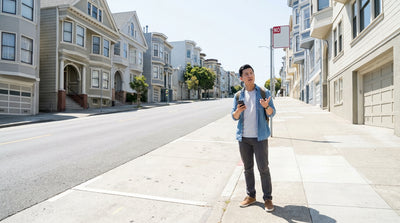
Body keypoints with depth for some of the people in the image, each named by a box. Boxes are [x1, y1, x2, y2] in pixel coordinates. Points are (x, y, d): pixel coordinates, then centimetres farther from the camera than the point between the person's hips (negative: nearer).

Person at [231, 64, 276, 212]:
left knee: (263, 168, 0)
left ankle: (268, 198, 14)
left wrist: (266, 106, -25)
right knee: (247, 168, 11)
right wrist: (238, 111, -15)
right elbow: (234, 117, 8)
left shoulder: (264, 93, 1)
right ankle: (250, 196, 25)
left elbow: (272, 113, -2)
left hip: (259, 137, -3)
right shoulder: (238, 95, 8)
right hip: (243, 137, 3)